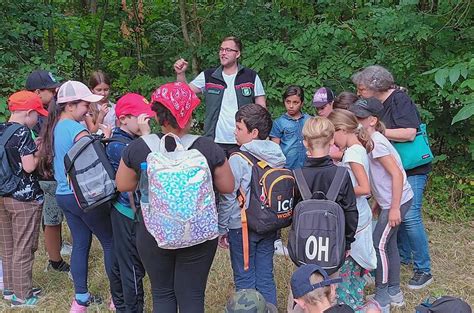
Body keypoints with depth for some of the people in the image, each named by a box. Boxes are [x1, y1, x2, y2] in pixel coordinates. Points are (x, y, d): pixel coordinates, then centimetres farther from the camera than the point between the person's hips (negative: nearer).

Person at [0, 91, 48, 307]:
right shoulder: (22, 132, -16)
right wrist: (38, 152, -3)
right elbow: (29, 167, -20)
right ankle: (22, 296, 13)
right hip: (24, 198, -8)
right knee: (23, 249, 3)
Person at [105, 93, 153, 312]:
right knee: (133, 267, 2)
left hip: (125, 212, 9)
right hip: (130, 214, -9)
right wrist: (146, 134, -29)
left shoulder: (132, 140, 7)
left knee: (121, 261, 23)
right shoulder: (117, 146, -19)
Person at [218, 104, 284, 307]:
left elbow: (227, 198, -14)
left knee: (244, 279, 8)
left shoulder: (238, 160, -18)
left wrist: (222, 229, -3)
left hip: (242, 228, -6)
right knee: (266, 277, 15)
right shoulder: (278, 157, 1)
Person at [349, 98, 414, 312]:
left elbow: (397, 175, -24)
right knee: (388, 244, 16)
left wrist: (394, 208, -23)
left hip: (397, 201, -9)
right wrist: (378, 201, 18)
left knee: (379, 244, -3)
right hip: (389, 200, 9)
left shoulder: (376, 142, -22)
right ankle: (394, 292, 29)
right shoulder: (370, 140, 6)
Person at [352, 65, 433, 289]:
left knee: (409, 216, -11)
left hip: (412, 170, -9)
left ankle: (423, 270, 0)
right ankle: (404, 256, 31)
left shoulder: (399, 100, -16)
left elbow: (409, 133, -27)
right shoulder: (380, 104, 9)